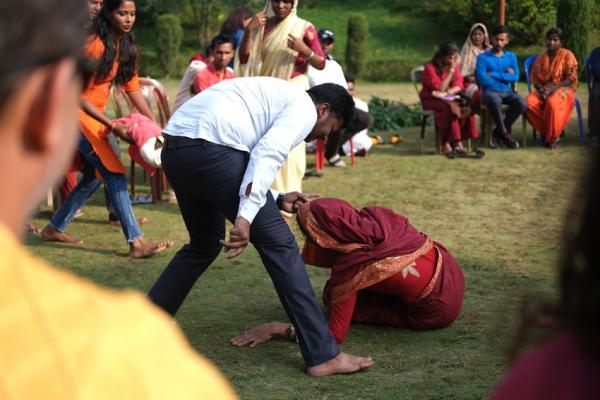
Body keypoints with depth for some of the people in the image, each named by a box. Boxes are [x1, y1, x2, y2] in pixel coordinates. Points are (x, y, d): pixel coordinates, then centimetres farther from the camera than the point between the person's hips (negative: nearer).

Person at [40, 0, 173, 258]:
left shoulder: (127, 48, 5)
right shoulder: (95, 46, -21)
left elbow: (133, 88, 4)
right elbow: (79, 96, -20)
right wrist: (112, 126, -24)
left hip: (93, 115, 9)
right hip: (75, 112, -9)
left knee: (94, 175, 13)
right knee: (113, 173, -16)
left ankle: (55, 228, 27)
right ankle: (136, 243, -19)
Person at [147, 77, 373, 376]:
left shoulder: (276, 95, 33)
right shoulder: (304, 107, 5)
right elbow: (266, 155, -14)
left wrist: (276, 201, 25)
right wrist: (246, 216, -21)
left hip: (173, 150, 10)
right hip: (210, 149, -10)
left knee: (205, 243, 29)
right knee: (278, 244, -3)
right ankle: (322, 355, -1)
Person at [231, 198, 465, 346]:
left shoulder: (348, 269, -25)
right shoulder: (377, 215, -11)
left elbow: (335, 336, -18)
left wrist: (275, 329, -15)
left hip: (435, 313, -6)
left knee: (333, 297, 5)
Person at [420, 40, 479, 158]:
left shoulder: (454, 66, 4)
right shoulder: (430, 67, -14)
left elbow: (459, 86, -3)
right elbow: (440, 88, -22)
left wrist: (447, 93, -22)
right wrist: (451, 70, -22)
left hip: (448, 99, 5)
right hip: (431, 100, -5)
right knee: (450, 108, -36)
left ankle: (457, 141, -21)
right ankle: (446, 143, -29)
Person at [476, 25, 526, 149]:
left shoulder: (511, 57, 14)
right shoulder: (483, 57, 3)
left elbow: (515, 77, -1)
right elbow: (482, 80, -10)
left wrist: (494, 74, -8)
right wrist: (504, 76, -6)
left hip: (507, 92, 4)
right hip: (490, 91, -4)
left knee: (522, 104, -28)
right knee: (495, 100, -40)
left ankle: (498, 132, -8)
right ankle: (505, 134, -18)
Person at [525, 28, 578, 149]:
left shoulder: (567, 56, 0)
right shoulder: (540, 58, 14)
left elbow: (571, 79, -7)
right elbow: (534, 78, 12)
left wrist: (552, 89, -19)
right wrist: (541, 89, -12)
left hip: (562, 89, -4)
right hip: (543, 90, 4)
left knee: (552, 103, -39)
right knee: (529, 102, -29)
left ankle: (553, 137, -20)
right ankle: (545, 131, -15)